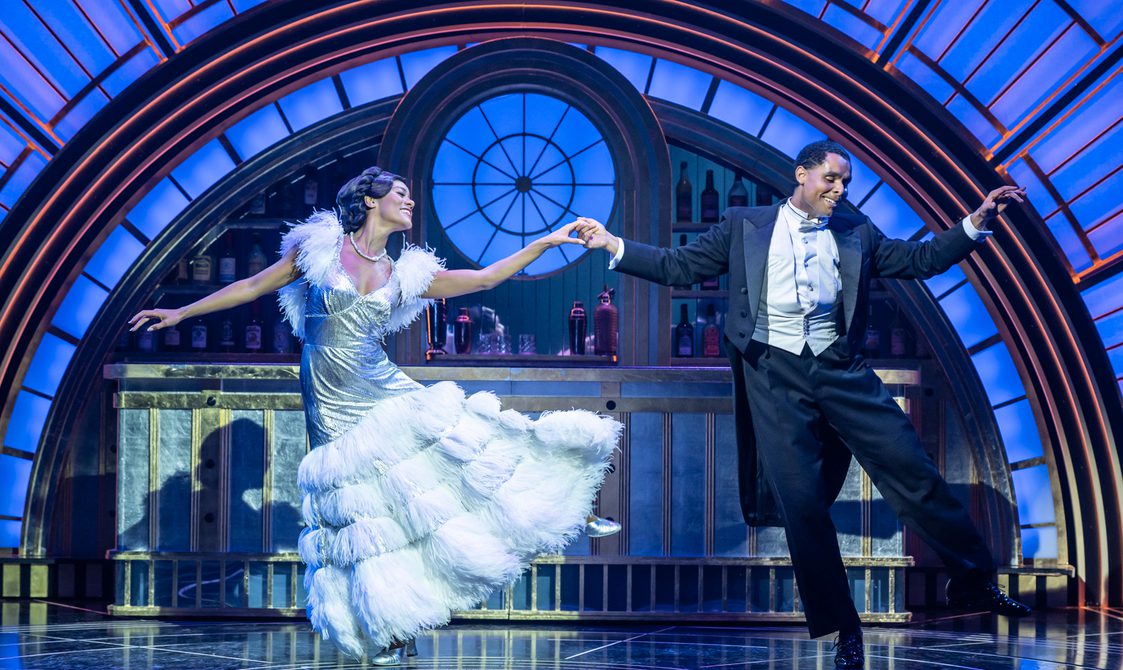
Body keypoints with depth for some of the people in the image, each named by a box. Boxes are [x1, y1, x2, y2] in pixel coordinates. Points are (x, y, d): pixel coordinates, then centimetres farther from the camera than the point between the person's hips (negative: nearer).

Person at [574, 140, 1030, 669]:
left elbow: (919, 260, 14)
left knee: (914, 472, -4)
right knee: (802, 502, -6)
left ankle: (975, 583, 11)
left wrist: (976, 222, 2)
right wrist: (614, 246, 3)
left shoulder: (856, 233, 15)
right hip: (775, 376, -2)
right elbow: (681, 268, 12)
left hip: (840, 371, 2)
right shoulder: (745, 226, 10)